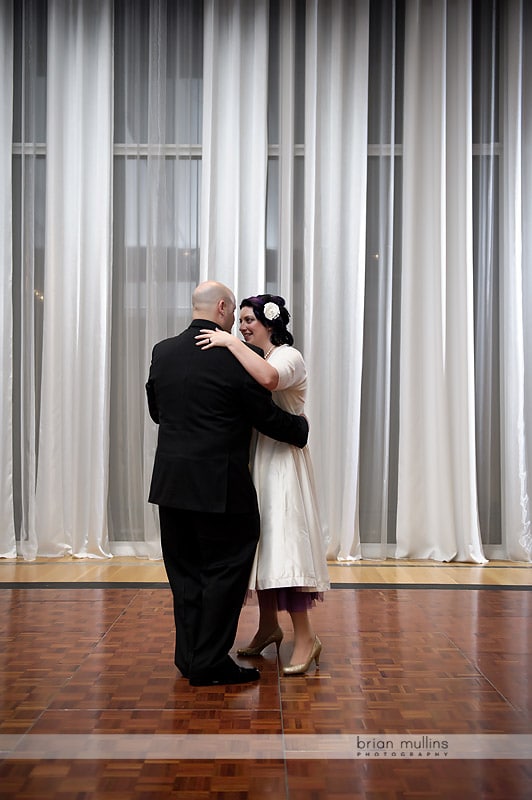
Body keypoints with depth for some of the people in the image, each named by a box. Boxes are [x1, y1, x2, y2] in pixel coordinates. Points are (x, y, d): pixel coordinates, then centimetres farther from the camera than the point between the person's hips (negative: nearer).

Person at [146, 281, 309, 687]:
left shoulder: (163, 352, 5)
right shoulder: (234, 358, -13)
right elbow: (267, 417, -7)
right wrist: (302, 427, 12)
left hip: (171, 482, 7)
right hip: (217, 485, -6)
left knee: (185, 572, 15)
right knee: (225, 570, 4)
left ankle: (190, 658, 24)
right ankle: (210, 664, 8)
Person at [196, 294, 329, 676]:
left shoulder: (289, 356, -10)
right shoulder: (255, 359, 16)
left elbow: (269, 378, -35)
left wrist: (232, 343, -28)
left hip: (282, 462, -8)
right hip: (255, 461, 8)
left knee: (283, 542, -10)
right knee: (261, 542, 12)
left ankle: (306, 637, -2)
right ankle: (269, 626, 25)